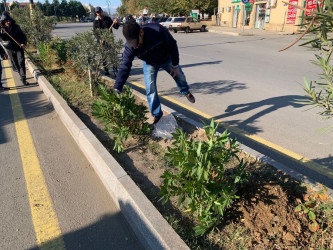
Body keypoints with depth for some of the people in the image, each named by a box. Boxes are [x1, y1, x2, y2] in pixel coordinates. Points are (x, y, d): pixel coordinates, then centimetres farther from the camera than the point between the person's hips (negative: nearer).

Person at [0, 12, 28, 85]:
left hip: (19, 47, -2)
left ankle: (23, 79, -14)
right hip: (10, 49, 3)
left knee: (21, 62, -12)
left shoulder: (16, 27, -1)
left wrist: (24, 43, -15)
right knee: (15, 63, 10)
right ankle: (21, 75, 28)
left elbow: (23, 36, 2)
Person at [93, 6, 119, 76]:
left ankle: (115, 68, 5)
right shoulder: (95, 22, 4)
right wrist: (99, 39, -17)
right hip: (101, 41, 0)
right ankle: (106, 70, 6)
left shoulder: (108, 19, 6)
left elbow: (116, 27, 6)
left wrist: (116, 22, -17)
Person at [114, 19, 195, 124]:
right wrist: (116, 90, -42)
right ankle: (157, 115, 11)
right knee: (150, 90, -8)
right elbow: (124, 68, -35)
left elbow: (172, 45, -25)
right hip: (149, 64, 0)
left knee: (179, 76, 20)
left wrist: (175, 65, -17)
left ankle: (185, 92, 55)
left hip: (167, 59, 0)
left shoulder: (157, 30, -41)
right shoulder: (130, 47, -35)